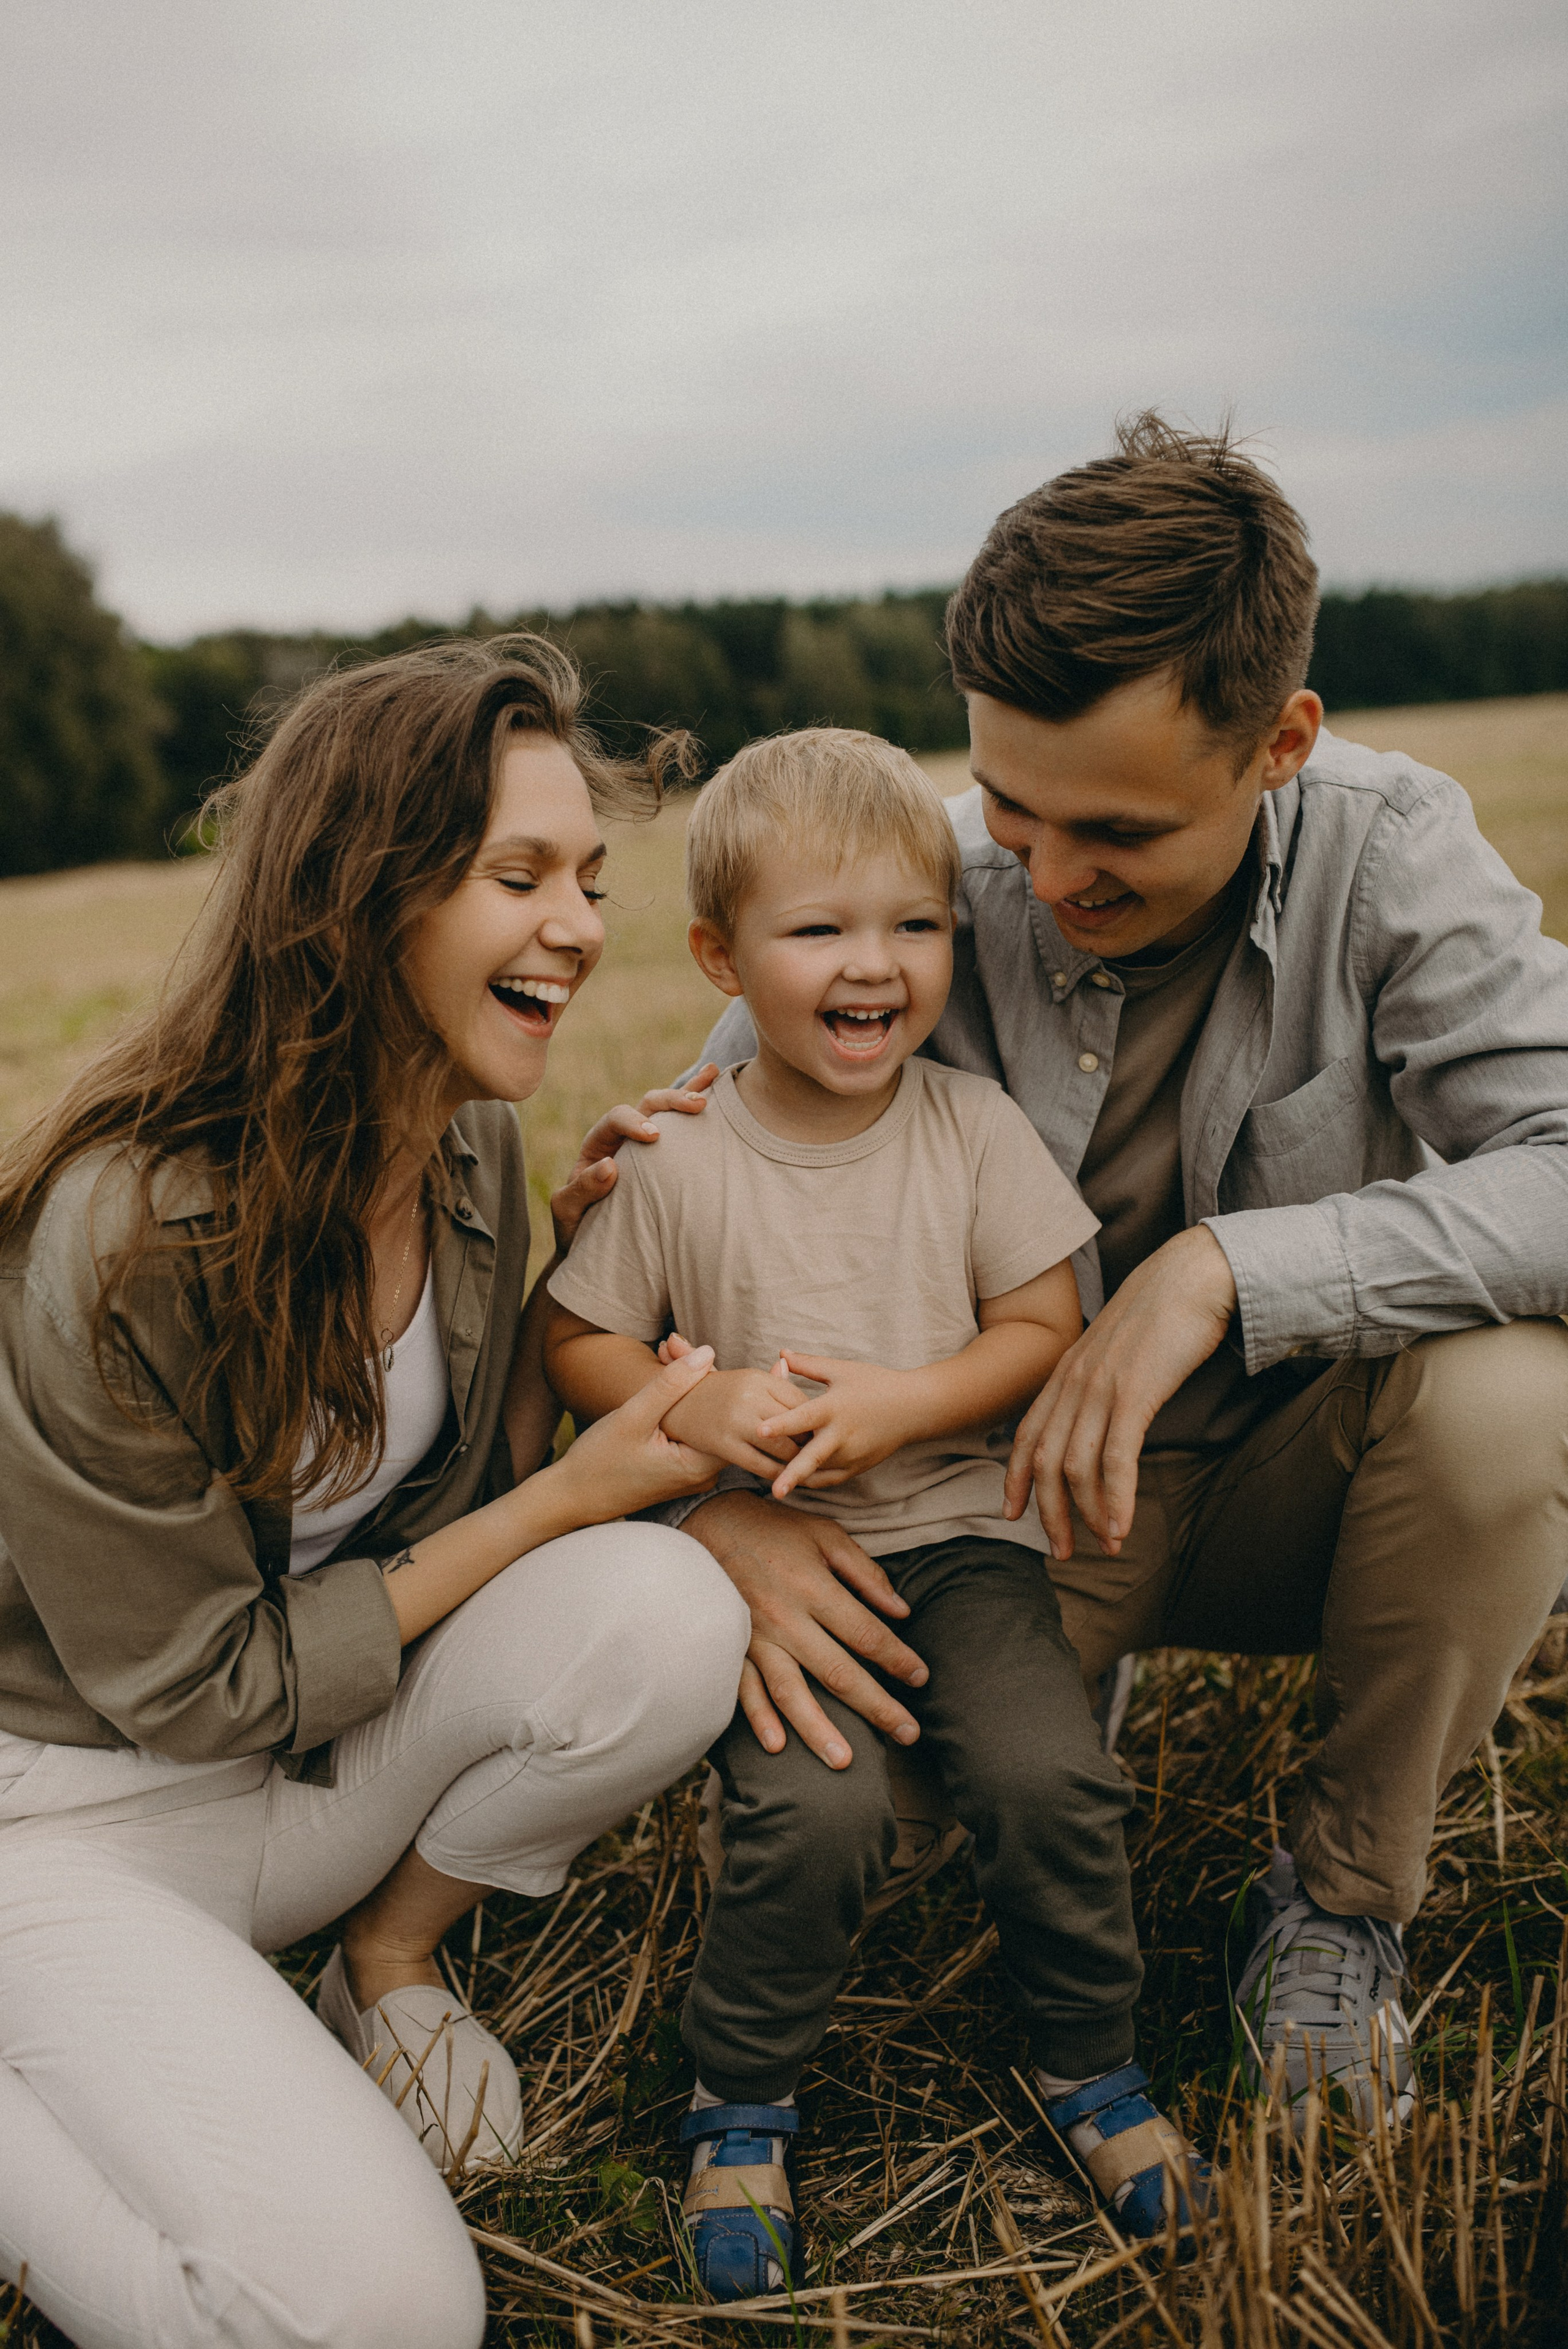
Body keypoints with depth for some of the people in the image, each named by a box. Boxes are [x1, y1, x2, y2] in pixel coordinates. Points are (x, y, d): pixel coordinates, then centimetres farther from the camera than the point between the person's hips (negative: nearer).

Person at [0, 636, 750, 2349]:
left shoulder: (472, 1142, -6)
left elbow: (494, 1460, 5)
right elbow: (188, 1685, -19)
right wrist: (562, 1500, -20)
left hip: (335, 1749, 6)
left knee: (661, 1616, -23)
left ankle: (391, 1954, 5)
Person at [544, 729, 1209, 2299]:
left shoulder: (973, 1125, -1)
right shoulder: (679, 1157, -5)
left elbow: (1043, 1333, -1)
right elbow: (577, 1342, 4)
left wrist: (899, 1405, -17)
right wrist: (694, 1410, -16)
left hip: (958, 1532, 2)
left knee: (1050, 1775, -19)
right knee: (815, 1810, -23)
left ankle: (1087, 2057, 13)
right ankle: (738, 2101, 6)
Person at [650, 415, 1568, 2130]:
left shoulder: (1389, 857, -16)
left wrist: (1226, 1264, -37)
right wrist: (717, 1500, -29)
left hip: (1297, 1475, 0)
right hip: (1019, 1484, 1)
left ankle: (1343, 1895, -5)